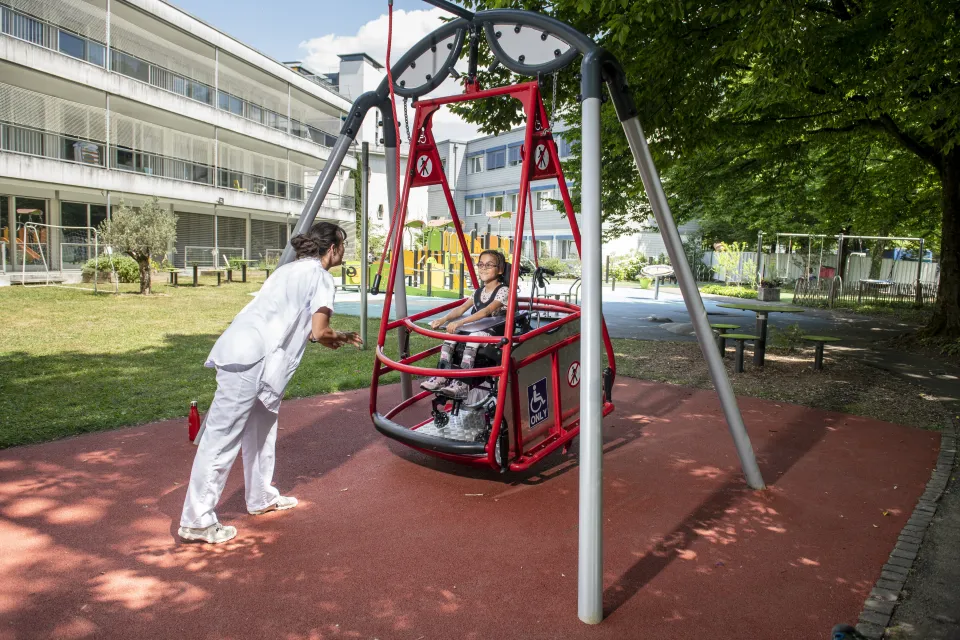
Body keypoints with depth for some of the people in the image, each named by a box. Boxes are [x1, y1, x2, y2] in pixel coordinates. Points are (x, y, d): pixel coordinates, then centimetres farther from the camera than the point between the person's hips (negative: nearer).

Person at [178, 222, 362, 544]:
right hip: (249, 359, -10)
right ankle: (197, 521, 2)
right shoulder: (321, 276, -2)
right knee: (222, 437, -5)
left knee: (262, 427, 20)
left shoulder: (292, 269, 24)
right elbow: (319, 333, -9)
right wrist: (336, 339, 12)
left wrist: (341, 337, 29)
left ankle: (261, 498, 33)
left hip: (248, 353, 10)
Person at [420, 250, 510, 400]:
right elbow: (461, 308, 0)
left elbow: (486, 311, -26)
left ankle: (461, 384, -40)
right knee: (451, 333, -16)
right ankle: (441, 376, -18)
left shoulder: (503, 291, -10)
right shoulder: (478, 292, 14)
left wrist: (460, 322, -37)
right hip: (477, 329, 7)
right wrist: (444, 319, -20)